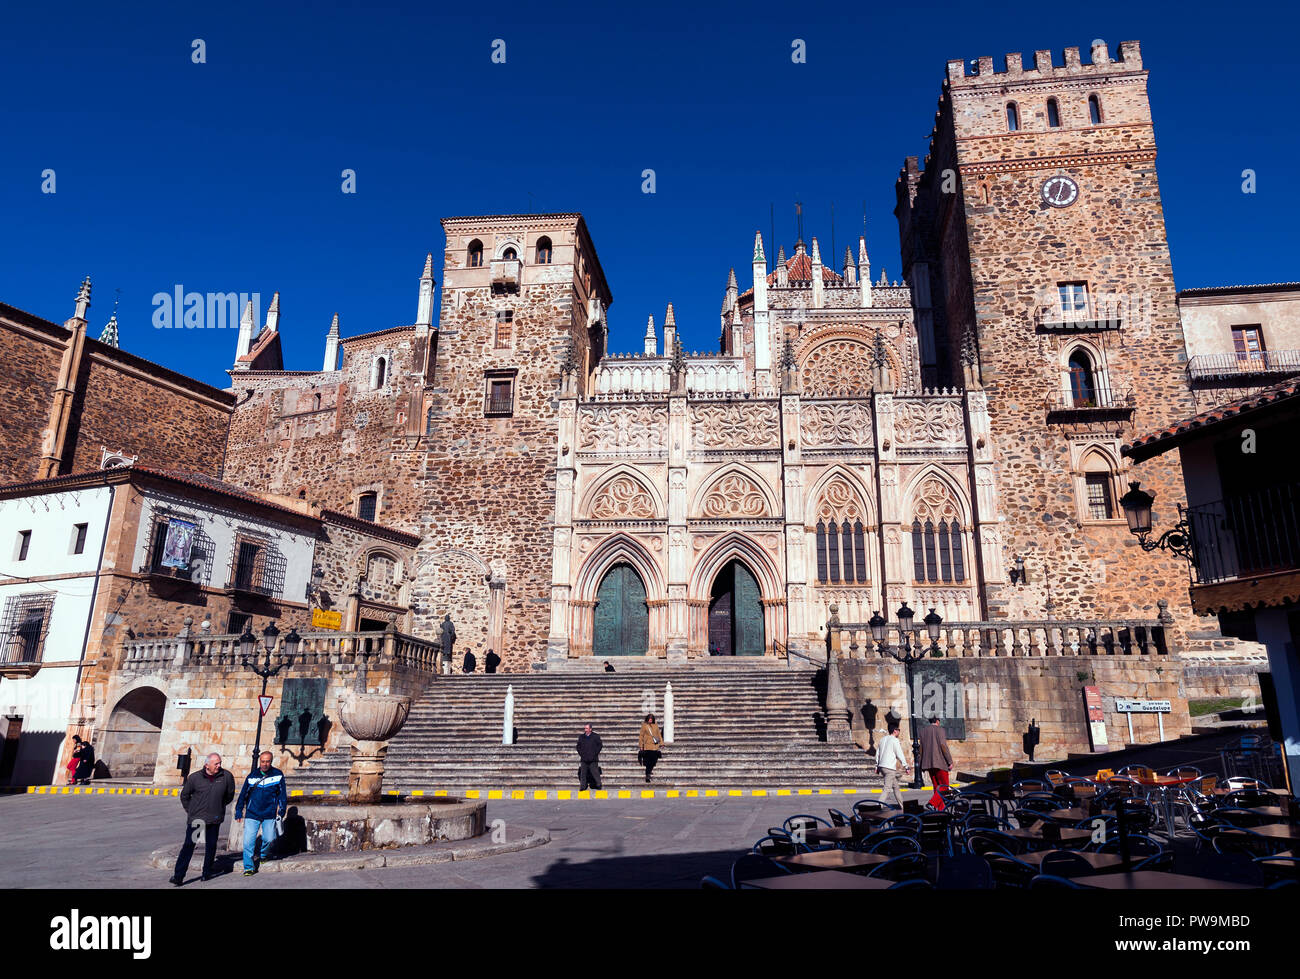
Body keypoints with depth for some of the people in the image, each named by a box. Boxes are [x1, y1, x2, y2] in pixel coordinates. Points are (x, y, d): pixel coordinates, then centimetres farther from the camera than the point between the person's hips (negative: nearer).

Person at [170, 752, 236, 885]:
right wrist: (190, 810, 11)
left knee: (211, 846, 7)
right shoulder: (195, 777, -4)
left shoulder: (227, 776, -3)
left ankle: (207, 873, 22)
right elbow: (184, 795, 12)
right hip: (196, 818, -1)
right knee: (188, 846, -6)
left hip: (214, 819, 1)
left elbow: (230, 794, 14)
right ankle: (178, 876, -3)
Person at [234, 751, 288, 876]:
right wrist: (239, 811, 7)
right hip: (252, 814, 1)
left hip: (269, 815, 0)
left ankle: (264, 854, 31)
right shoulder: (252, 776, 2)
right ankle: (249, 867, 9)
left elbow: (282, 793, 6)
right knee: (248, 841, -5)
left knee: (269, 839, -2)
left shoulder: (278, 775, 0)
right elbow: (243, 794, 10)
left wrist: (282, 809, 1)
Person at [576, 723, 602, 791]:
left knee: (595, 772, -5)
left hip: (593, 759, -3)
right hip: (584, 759, 3)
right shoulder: (581, 737, 12)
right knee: (583, 773, 2)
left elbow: (599, 745, 3)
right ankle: (582, 787, 7)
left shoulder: (596, 736, 3)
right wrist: (581, 754, 3)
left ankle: (599, 785, 6)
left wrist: (594, 754, -5)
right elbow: (578, 746, 16)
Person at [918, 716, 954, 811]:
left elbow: (921, 747, 12)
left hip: (928, 763, 6)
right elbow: (943, 746, -13)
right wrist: (950, 761, -9)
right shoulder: (939, 730, -6)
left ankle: (941, 809, 12)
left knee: (937, 786, 13)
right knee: (944, 786, -1)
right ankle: (932, 803, -18)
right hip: (940, 762, -6)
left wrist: (922, 764, 16)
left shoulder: (923, 730, 12)